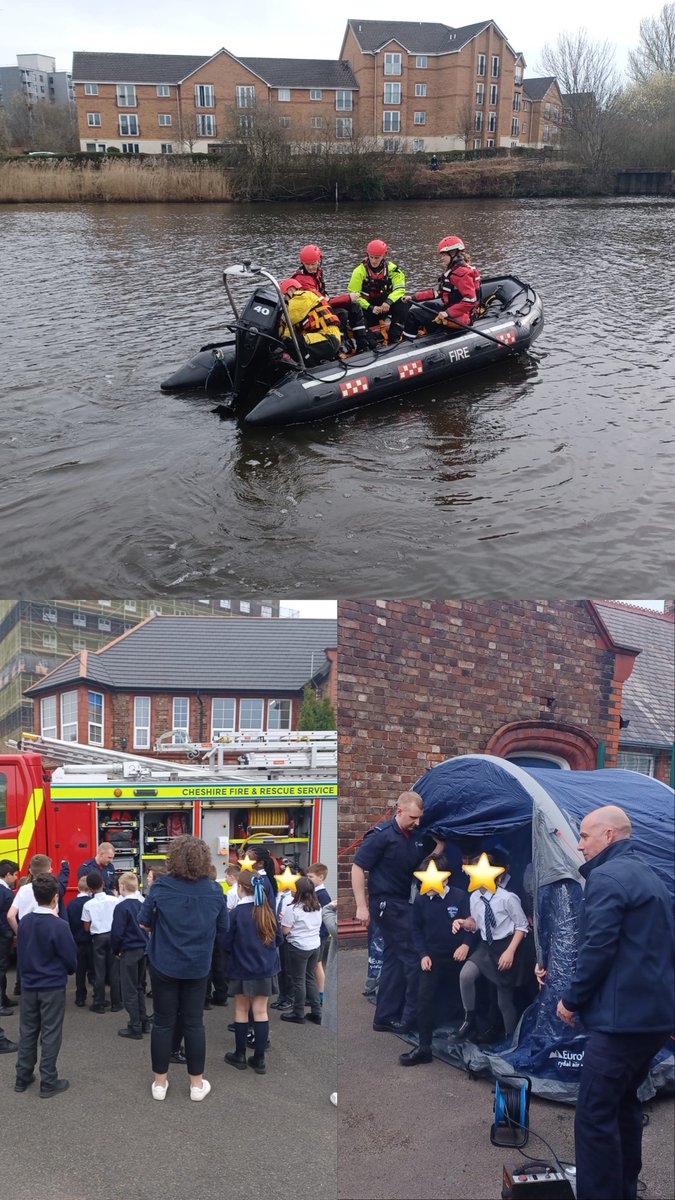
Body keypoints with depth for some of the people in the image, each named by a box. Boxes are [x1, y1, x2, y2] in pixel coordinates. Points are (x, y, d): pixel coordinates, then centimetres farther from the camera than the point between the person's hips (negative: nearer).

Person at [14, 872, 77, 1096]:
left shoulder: (24, 922, -5)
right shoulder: (59, 926, -20)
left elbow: (20, 952, 8)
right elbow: (71, 958, -12)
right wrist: (67, 971, 9)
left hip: (28, 985, 5)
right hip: (53, 987, -5)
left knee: (27, 1031, 16)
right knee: (50, 1035, 4)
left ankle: (23, 1077, 24)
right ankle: (48, 1082, 10)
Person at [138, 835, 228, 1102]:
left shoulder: (161, 887, -16)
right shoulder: (215, 890, -10)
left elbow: (144, 922, -5)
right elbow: (223, 929, 0)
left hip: (164, 965, -1)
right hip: (197, 967, 1)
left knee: (163, 1022, 12)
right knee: (194, 1023, 13)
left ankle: (160, 1082, 22)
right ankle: (197, 1084, 21)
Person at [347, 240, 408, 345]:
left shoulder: (391, 268, -6)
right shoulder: (360, 271, -13)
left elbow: (400, 288, -13)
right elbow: (354, 294, -15)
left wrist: (388, 302, -32)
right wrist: (370, 308, -26)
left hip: (385, 304, 2)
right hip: (367, 306, -2)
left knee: (401, 305, -29)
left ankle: (394, 337, -20)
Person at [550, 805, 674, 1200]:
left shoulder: (607, 877, -13)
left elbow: (598, 948, -19)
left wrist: (572, 1000, -7)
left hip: (622, 1016, -10)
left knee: (596, 1115, -6)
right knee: (625, 1104, 21)